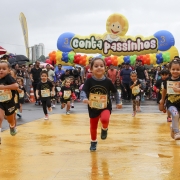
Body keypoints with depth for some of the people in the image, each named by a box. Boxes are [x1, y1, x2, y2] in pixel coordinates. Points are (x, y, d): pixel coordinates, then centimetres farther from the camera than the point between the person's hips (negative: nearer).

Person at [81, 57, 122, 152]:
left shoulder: (107, 81, -10)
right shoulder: (89, 81, -12)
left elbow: (115, 92, 4)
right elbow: (83, 91, -20)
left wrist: (118, 102, 4)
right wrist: (84, 98, -40)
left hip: (105, 107, -1)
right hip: (93, 108, 2)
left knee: (105, 119, -32)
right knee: (93, 126, 15)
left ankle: (104, 129, 5)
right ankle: (93, 142, 42)